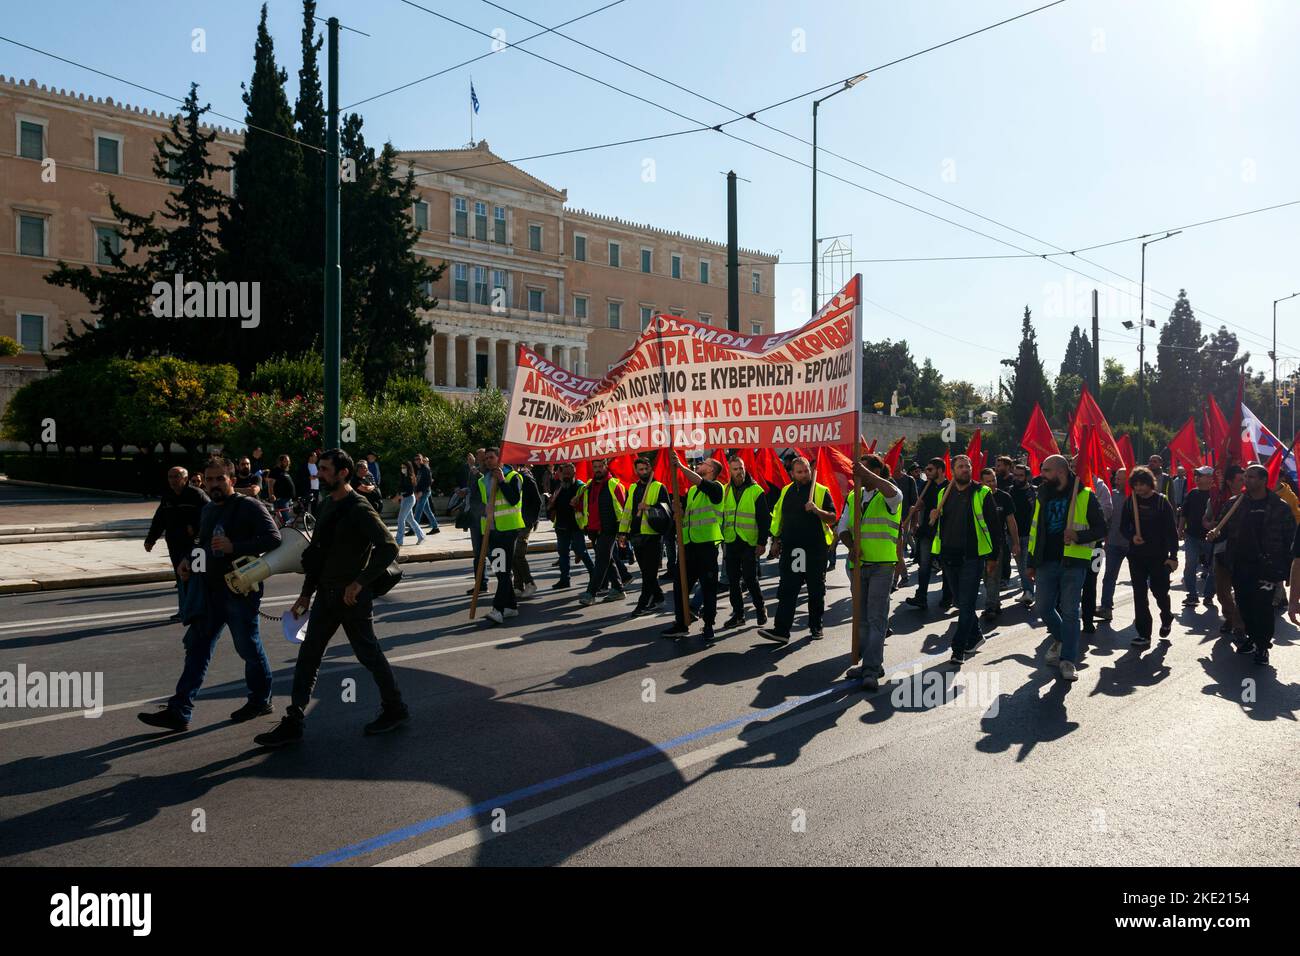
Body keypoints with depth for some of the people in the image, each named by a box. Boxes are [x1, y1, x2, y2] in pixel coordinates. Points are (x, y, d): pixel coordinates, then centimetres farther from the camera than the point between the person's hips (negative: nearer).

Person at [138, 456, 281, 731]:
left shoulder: (249, 507, -12)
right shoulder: (208, 510, 14)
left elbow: (273, 538, -23)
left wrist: (234, 547, -28)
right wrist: (189, 561, 10)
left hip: (240, 591, -7)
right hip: (210, 592, 8)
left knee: (249, 648, 6)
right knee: (197, 647, 5)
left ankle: (260, 700, 25)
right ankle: (179, 712, 6)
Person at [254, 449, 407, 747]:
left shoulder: (359, 509, -16)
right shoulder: (326, 504, 10)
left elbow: (388, 547, -24)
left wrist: (359, 582, -23)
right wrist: (306, 593, 17)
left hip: (352, 597, -8)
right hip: (326, 594, 8)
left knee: (369, 655, 5)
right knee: (307, 657, 7)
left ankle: (395, 710, 23)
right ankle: (293, 724, 12)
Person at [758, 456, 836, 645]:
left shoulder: (821, 491, -1)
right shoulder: (786, 491, 12)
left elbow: (833, 518, -6)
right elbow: (778, 517, 19)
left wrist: (816, 510, -23)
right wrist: (776, 541, 16)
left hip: (815, 548, -3)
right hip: (790, 548, 3)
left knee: (816, 590, 8)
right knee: (786, 590, -2)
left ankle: (815, 627, 21)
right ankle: (781, 630, -4)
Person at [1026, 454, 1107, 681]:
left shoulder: (1084, 496, -4)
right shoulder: (1042, 497, 11)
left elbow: (1101, 530, -3)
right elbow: (1035, 531, 17)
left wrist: (1079, 536, -21)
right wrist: (1032, 562, 16)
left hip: (1073, 562, -5)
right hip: (1047, 562, 5)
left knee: (1070, 611, -2)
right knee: (1043, 607, 7)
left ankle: (1068, 660, 6)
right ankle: (1062, 639, 34)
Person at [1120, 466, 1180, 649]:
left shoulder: (1162, 502, -5)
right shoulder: (1130, 502, 4)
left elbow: (1172, 530, -5)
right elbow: (1123, 526, 11)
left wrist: (1173, 556, -9)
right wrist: (1132, 537, -11)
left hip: (1159, 555, -3)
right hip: (1136, 556, 3)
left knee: (1159, 591, 4)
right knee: (1139, 594, 0)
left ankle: (1166, 618, 37)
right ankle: (1144, 634, 4)